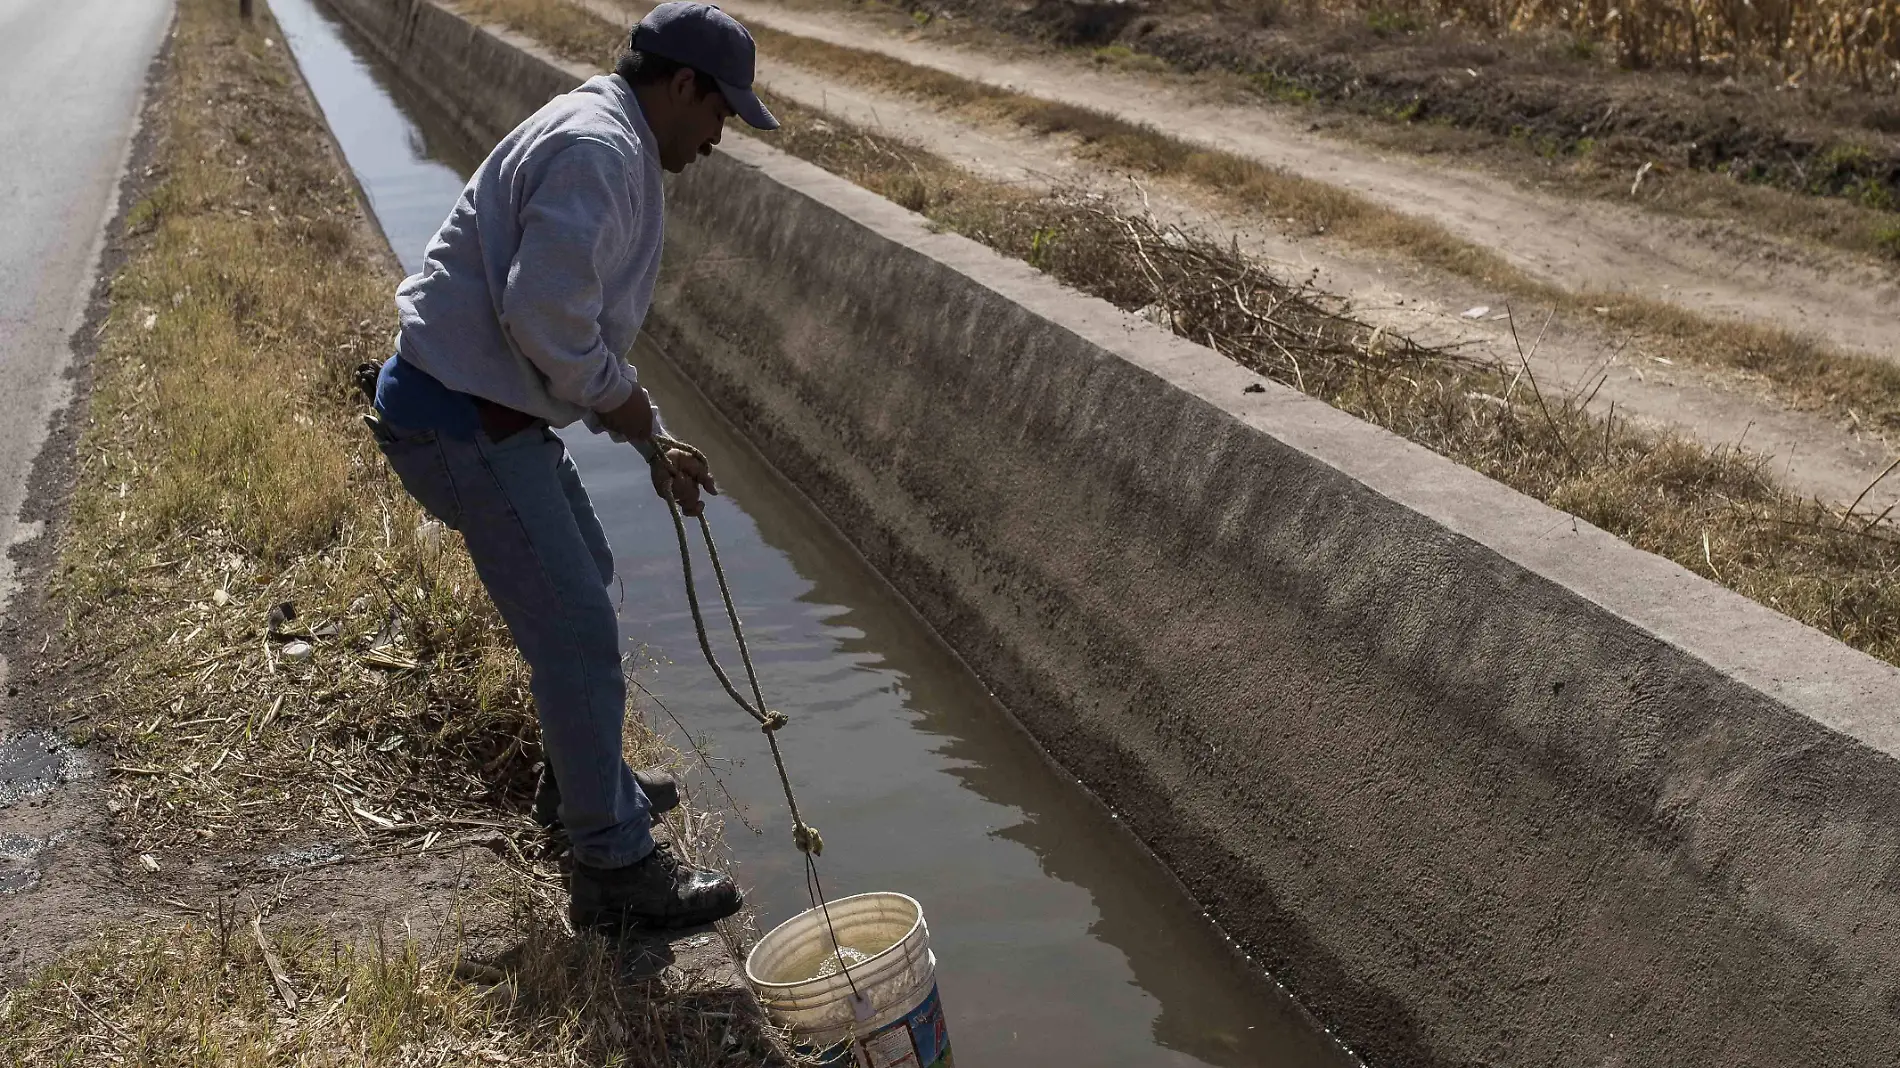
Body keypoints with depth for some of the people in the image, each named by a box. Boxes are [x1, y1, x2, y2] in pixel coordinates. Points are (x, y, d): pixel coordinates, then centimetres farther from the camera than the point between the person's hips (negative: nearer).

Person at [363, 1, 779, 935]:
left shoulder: (605, 146, 18)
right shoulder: (598, 147, -17)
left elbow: (581, 327, 24)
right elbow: (545, 315, -28)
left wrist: (652, 445, 20)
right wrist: (617, 398, -10)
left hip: (491, 410, 11)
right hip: (463, 421, -11)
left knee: (582, 574, 25)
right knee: (577, 628, -7)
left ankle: (582, 779, 43)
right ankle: (615, 871, 4)